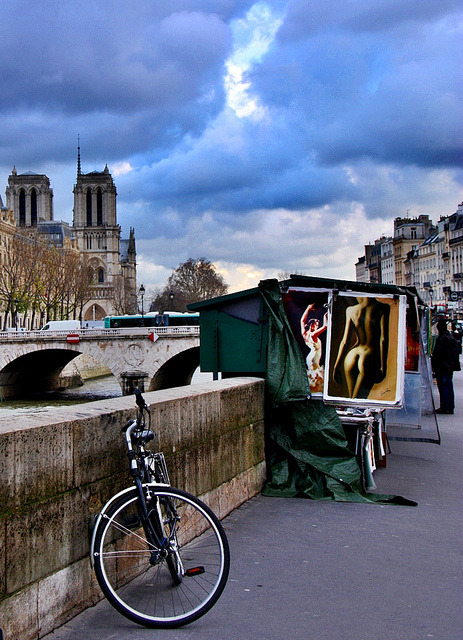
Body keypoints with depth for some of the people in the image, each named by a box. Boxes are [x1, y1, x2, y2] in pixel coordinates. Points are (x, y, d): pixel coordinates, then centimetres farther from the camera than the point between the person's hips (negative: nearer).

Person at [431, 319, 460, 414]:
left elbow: (436, 354, -17)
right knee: (449, 386, 11)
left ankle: (444, 407, -3)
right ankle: (451, 407, 14)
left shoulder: (440, 339, -15)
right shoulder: (453, 338, 11)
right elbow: (457, 352, 16)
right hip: (451, 367, 8)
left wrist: (433, 365, -10)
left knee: (443, 386, -4)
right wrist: (455, 365, 21)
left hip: (442, 367, -8)